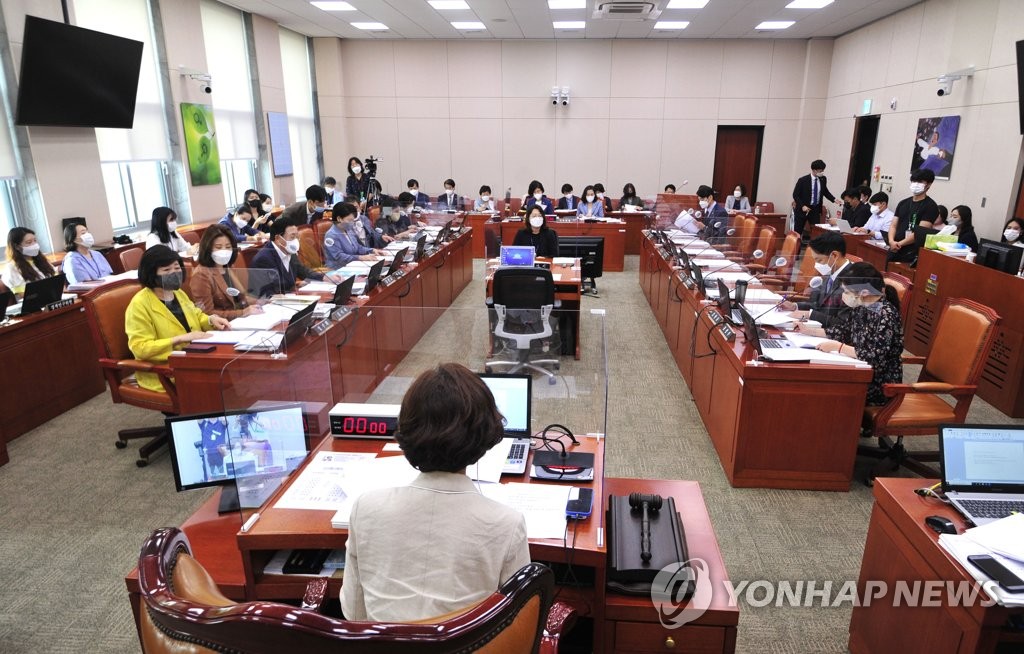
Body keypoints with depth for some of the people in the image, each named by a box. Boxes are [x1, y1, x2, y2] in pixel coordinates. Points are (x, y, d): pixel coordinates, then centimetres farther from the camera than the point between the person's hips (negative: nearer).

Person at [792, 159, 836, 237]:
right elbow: (795, 195, -9)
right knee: (797, 232, 3)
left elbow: (825, 191, 17)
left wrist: (834, 199, 2)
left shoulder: (823, 179, 0)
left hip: (816, 210, 4)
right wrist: (802, 206, -21)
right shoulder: (803, 180, -13)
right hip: (803, 209, -4)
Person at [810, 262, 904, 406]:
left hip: (881, 385, -7)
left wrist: (838, 347, -22)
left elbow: (876, 357, -27)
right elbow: (840, 332, 13)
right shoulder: (860, 307, 2)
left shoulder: (886, 314, -21)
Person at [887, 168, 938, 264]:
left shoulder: (930, 206, -1)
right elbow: (893, 225, 11)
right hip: (894, 251, 5)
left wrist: (900, 244, -16)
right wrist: (891, 241, -8)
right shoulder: (903, 203, 16)